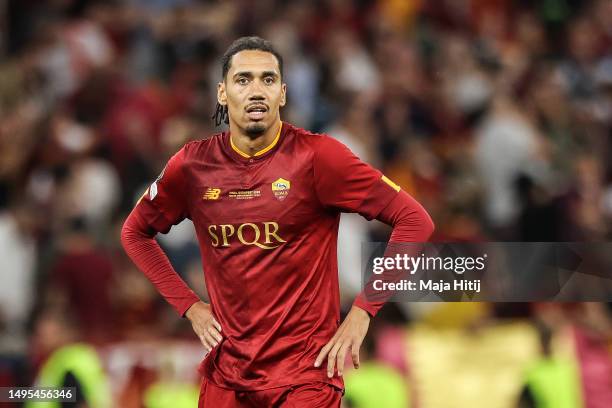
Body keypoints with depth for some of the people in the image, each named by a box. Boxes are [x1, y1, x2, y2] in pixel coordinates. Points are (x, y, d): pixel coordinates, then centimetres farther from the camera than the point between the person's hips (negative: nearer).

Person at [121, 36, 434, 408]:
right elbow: (135, 232, 18)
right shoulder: (193, 165, 1)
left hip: (305, 372, -4)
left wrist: (363, 311, -13)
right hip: (226, 371, 4)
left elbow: (415, 221, -12)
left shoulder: (315, 156, -11)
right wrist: (187, 304, 7)